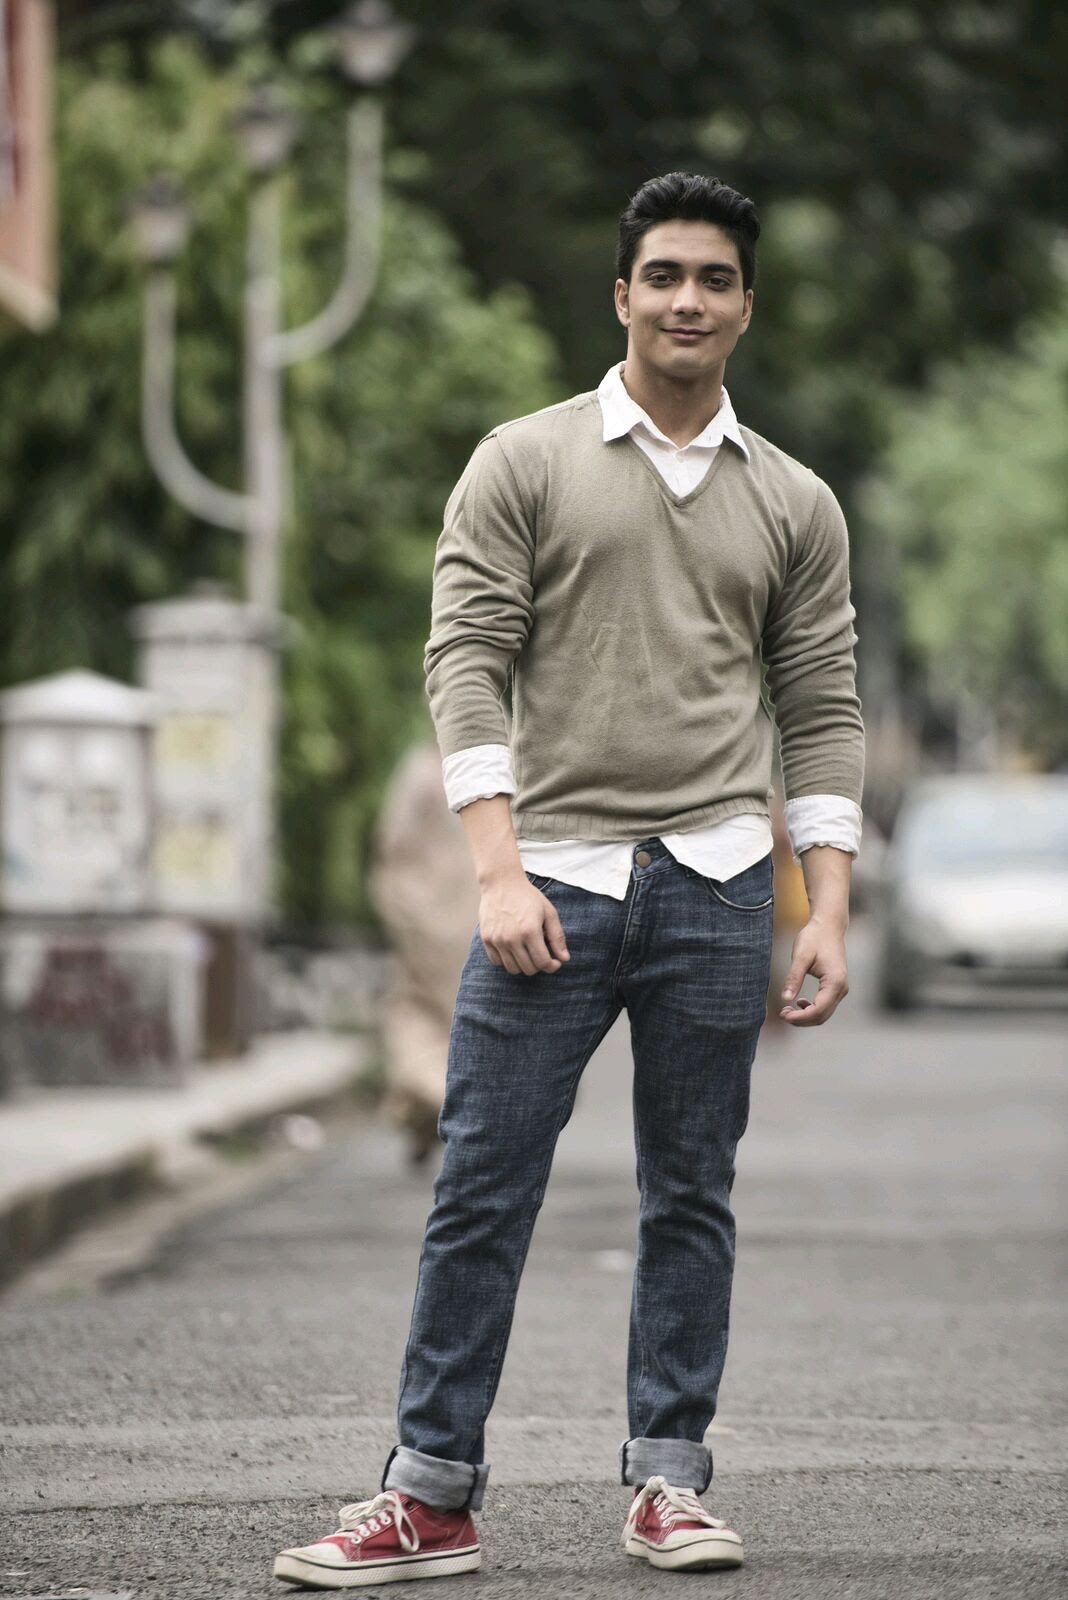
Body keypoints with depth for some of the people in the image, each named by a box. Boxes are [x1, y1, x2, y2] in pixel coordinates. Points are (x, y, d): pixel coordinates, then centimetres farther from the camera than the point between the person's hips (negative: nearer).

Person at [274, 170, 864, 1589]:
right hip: (556, 876, -2)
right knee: (483, 1191, -3)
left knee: (693, 1201, 6)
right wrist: (501, 873, -13)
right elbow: (467, 666, -3)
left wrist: (828, 911, 1)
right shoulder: (526, 464, 4)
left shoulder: (794, 504, 11)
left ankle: (669, 1482, 14)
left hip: (716, 884, 2)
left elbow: (822, 714, 10)